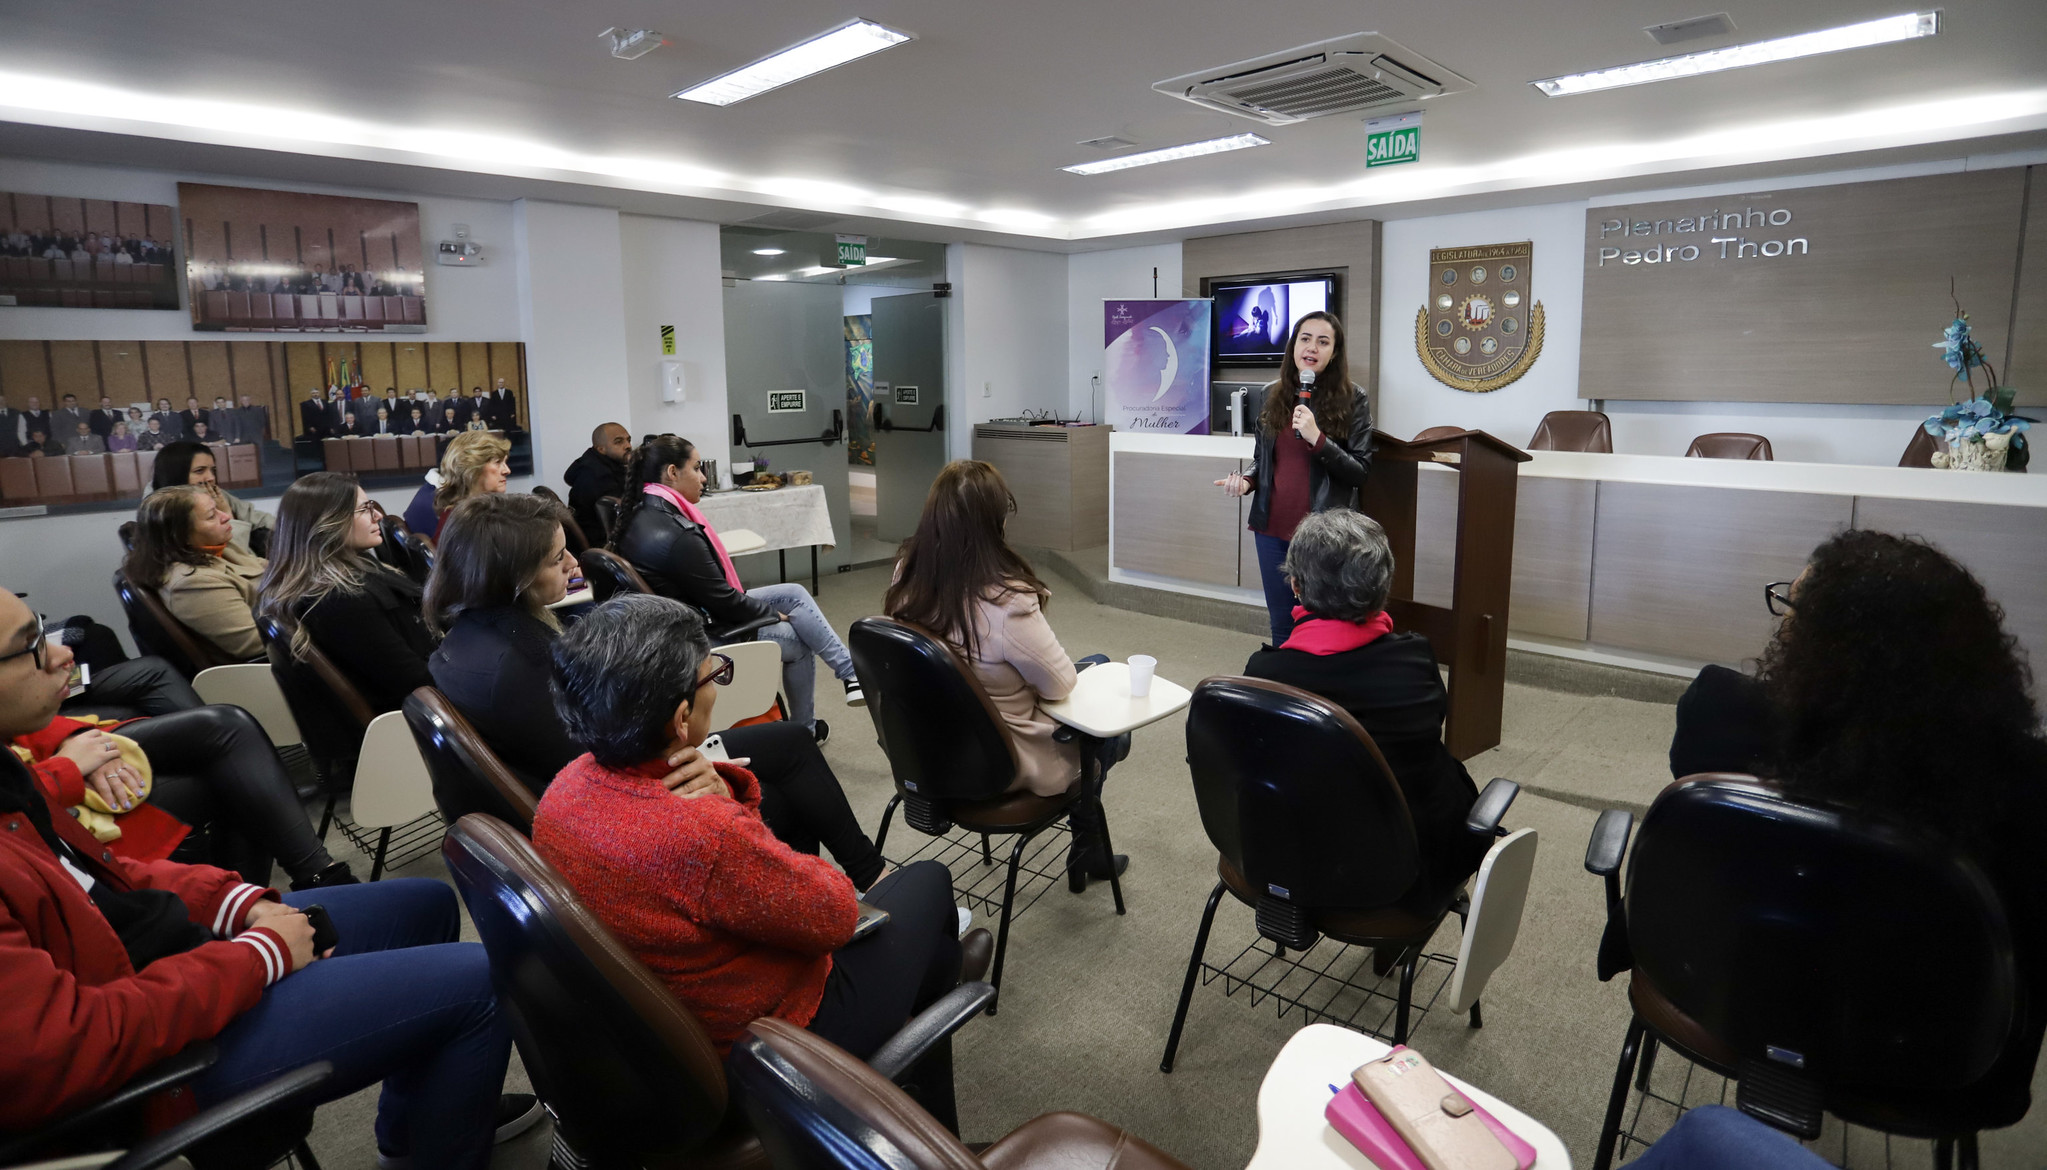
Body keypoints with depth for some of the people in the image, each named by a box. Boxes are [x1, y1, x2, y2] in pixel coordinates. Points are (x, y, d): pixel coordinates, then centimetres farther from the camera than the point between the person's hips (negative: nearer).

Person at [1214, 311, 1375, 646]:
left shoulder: (1352, 399, -4)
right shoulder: (1272, 395, 8)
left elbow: (1360, 471, -7)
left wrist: (1317, 438, -20)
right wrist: (1246, 481, -3)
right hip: (1273, 528, 4)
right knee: (1281, 629, 13)